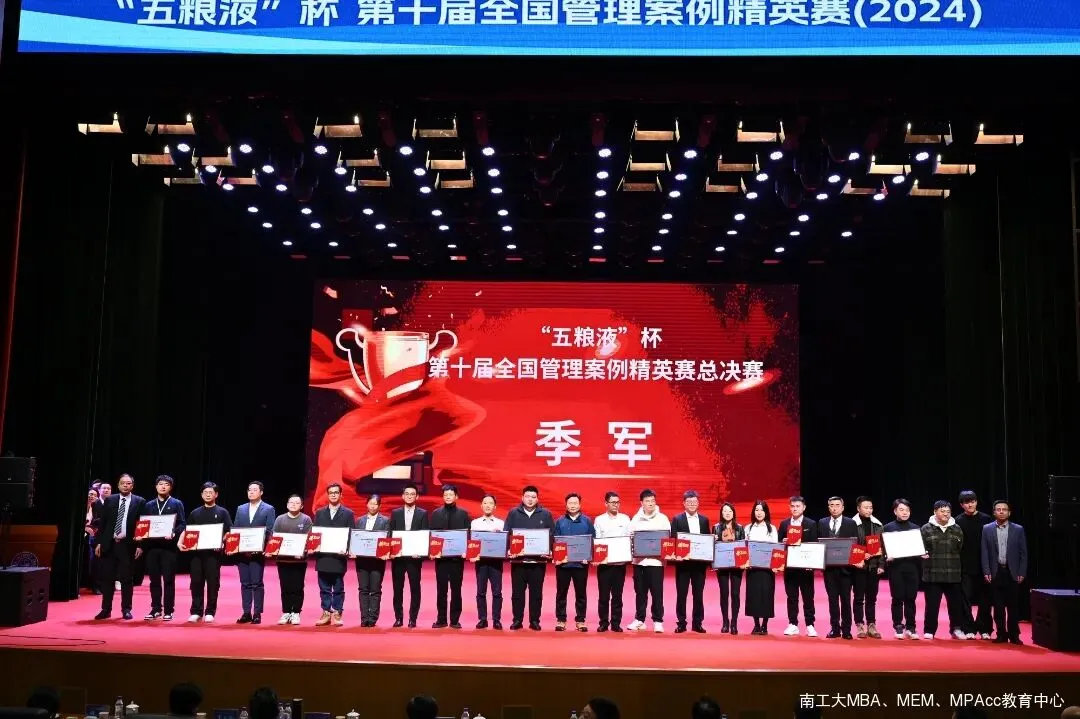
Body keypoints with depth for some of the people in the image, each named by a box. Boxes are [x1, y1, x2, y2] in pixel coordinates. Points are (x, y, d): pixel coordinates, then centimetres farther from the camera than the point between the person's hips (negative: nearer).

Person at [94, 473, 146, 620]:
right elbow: (103, 523, 9)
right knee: (107, 578, 5)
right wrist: (99, 542, 3)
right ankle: (106, 609, 13)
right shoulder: (109, 500, 8)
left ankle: (126, 609, 10)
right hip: (109, 544, 2)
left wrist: (140, 545, -7)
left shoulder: (139, 502, 1)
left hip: (128, 545, -2)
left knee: (127, 579, 2)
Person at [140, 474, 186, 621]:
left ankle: (168, 611, 4)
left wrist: (174, 534, -19)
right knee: (154, 579, 6)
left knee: (168, 579, -1)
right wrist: (142, 545, 2)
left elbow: (182, 524, -1)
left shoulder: (177, 504, 4)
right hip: (152, 546, 4)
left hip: (169, 546, -4)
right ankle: (156, 609, 15)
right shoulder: (148, 505, 16)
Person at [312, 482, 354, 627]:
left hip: (339, 556, -2)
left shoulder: (348, 513, 4)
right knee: (324, 588, 6)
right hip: (322, 556, 3)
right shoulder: (319, 513, 12)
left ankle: (337, 614, 9)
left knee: (338, 588, 3)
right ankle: (326, 613, 14)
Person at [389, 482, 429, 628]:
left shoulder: (423, 514, 4)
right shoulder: (395, 513, 10)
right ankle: (398, 617, 12)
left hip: (414, 556, -2)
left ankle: (413, 618, 7)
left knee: (415, 588, 0)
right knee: (398, 588, 5)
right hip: (398, 556, 2)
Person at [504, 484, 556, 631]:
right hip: (518, 560, 0)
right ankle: (517, 620, 12)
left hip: (538, 560, 0)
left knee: (536, 592, 5)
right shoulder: (513, 514, 7)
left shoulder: (545, 515, 7)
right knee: (517, 592, 4)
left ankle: (535, 621, 13)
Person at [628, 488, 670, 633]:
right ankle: (639, 619, 17)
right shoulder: (636, 519, 7)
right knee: (640, 592, 8)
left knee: (657, 592, -2)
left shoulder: (662, 518, 3)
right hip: (639, 559, 2)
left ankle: (658, 621, 6)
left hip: (656, 560, -2)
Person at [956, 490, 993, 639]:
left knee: (984, 599, 5)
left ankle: (984, 629, 15)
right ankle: (969, 629, 7)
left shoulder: (986, 519, 2)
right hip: (965, 568, -1)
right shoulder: (957, 521, 1)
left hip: (983, 566, 1)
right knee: (966, 600, 0)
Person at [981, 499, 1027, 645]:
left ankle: (1014, 635, 11)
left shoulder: (1018, 530, 3)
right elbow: (985, 553, 3)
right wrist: (986, 572, -4)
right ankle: (1001, 634, 10)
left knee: (1013, 606, 3)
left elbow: (1023, 553, 3)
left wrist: (1022, 573, -3)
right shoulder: (987, 529, 4)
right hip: (995, 573, 0)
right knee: (998, 606, 3)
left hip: (1012, 573, 0)